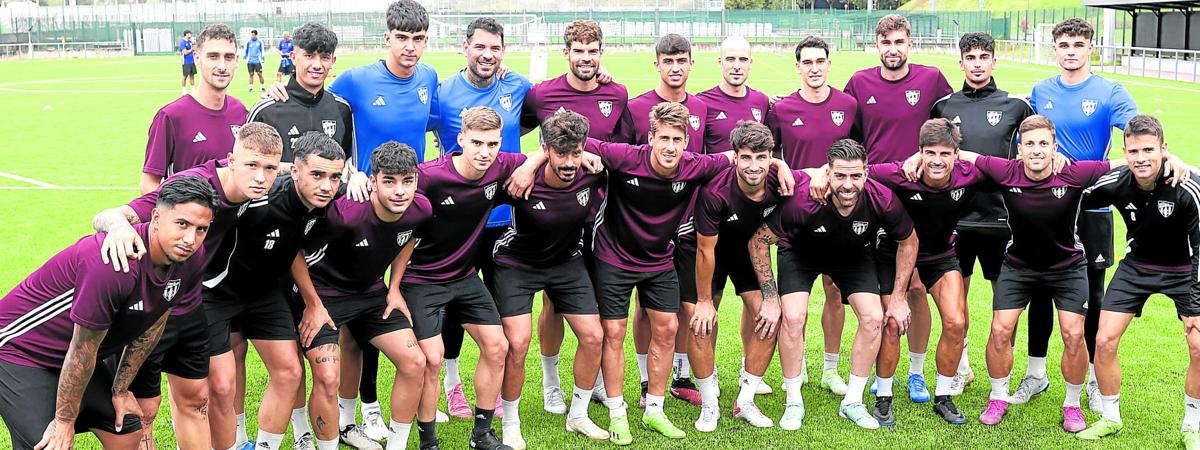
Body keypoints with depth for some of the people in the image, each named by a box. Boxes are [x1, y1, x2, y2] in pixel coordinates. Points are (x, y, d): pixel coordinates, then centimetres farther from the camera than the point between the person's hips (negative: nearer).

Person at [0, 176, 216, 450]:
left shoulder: (193, 259, -11)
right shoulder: (115, 263, -36)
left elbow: (151, 326, 4)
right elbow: (83, 349, -25)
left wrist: (121, 390, 9)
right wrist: (65, 421, -15)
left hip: (74, 357, 8)